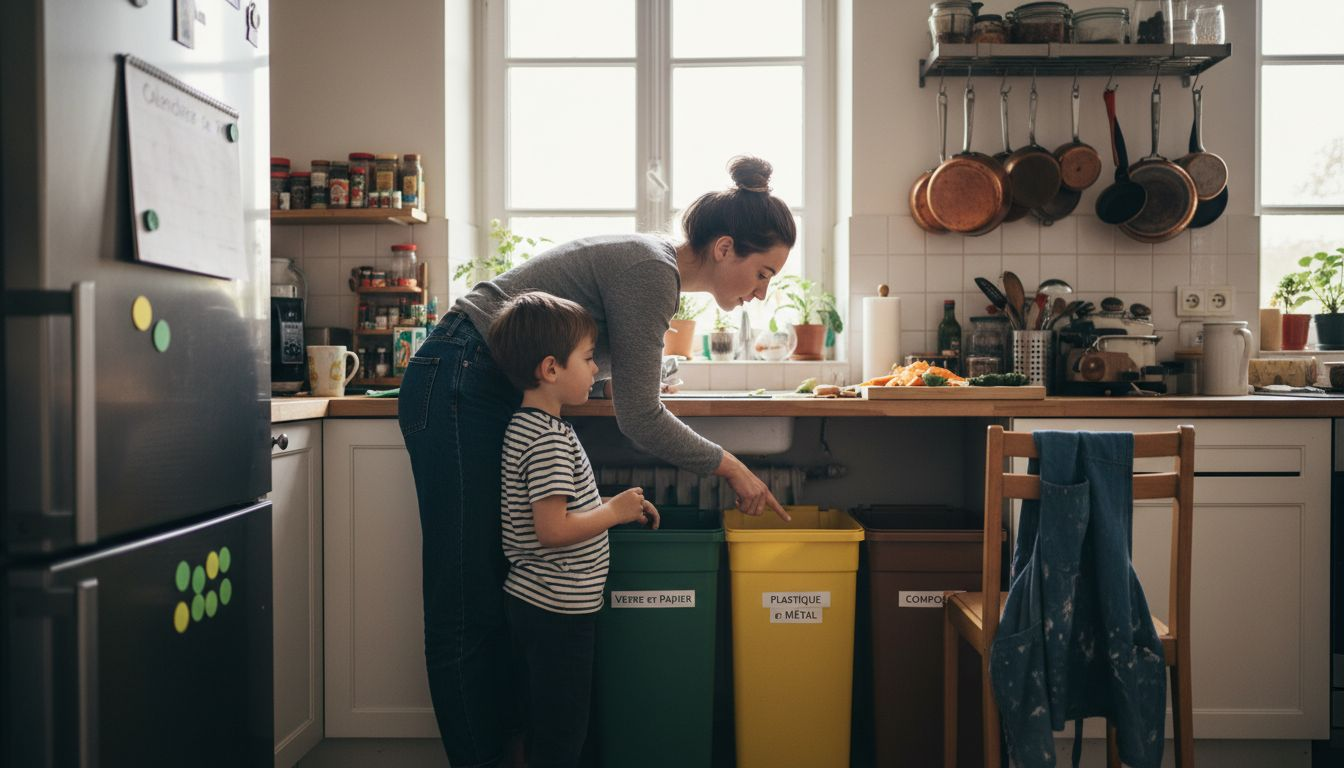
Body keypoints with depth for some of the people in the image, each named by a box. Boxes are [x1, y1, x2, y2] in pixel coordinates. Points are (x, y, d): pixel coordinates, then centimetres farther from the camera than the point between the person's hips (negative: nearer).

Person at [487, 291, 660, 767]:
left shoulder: (529, 425, 10)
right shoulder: (549, 439, -22)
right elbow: (553, 530, -26)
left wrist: (620, 507, 10)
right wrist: (615, 512, -14)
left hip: (532, 602, 10)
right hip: (557, 609, -10)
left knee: (543, 729, 22)